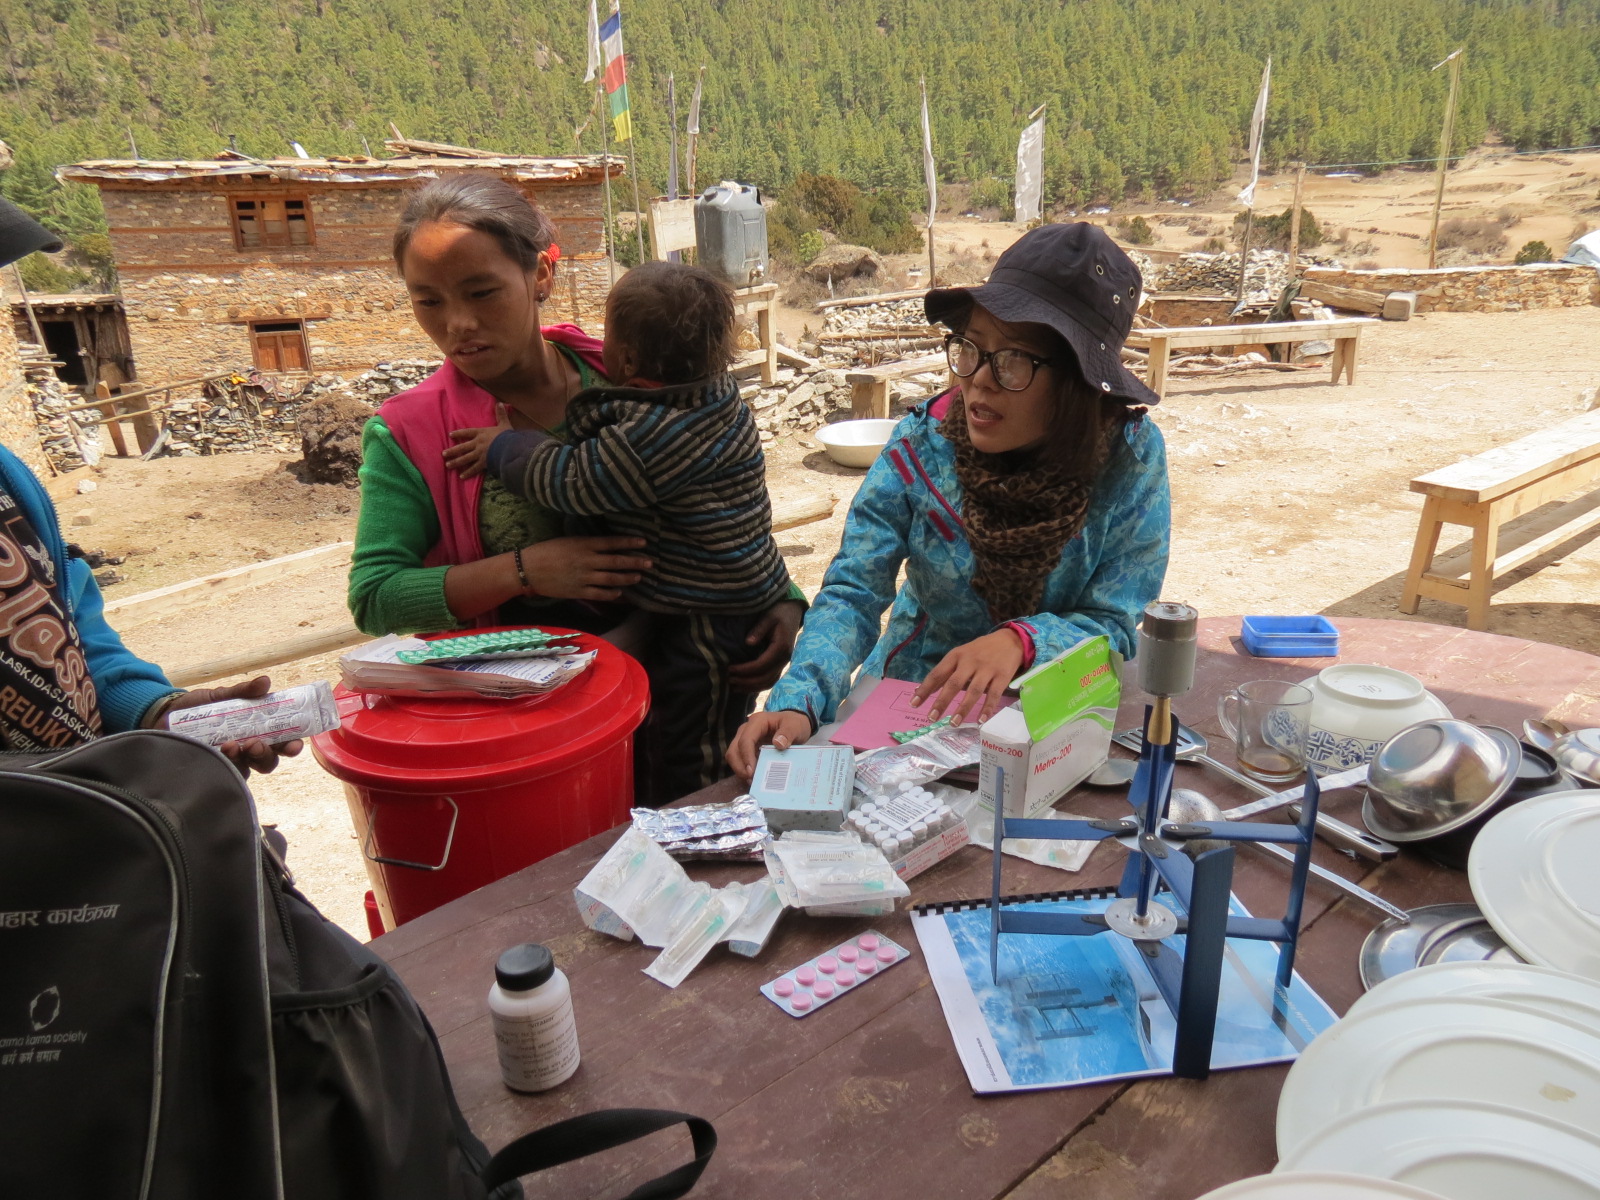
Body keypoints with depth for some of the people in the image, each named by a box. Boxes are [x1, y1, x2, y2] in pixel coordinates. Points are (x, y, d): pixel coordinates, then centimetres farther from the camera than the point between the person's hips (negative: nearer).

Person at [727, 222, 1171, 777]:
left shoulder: (1131, 456, -13)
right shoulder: (921, 445, -11)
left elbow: (1116, 625, -10)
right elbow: (851, 595, -14)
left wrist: (1020, 641, -31)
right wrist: (797, 705, -32)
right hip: (912, 699, 2)